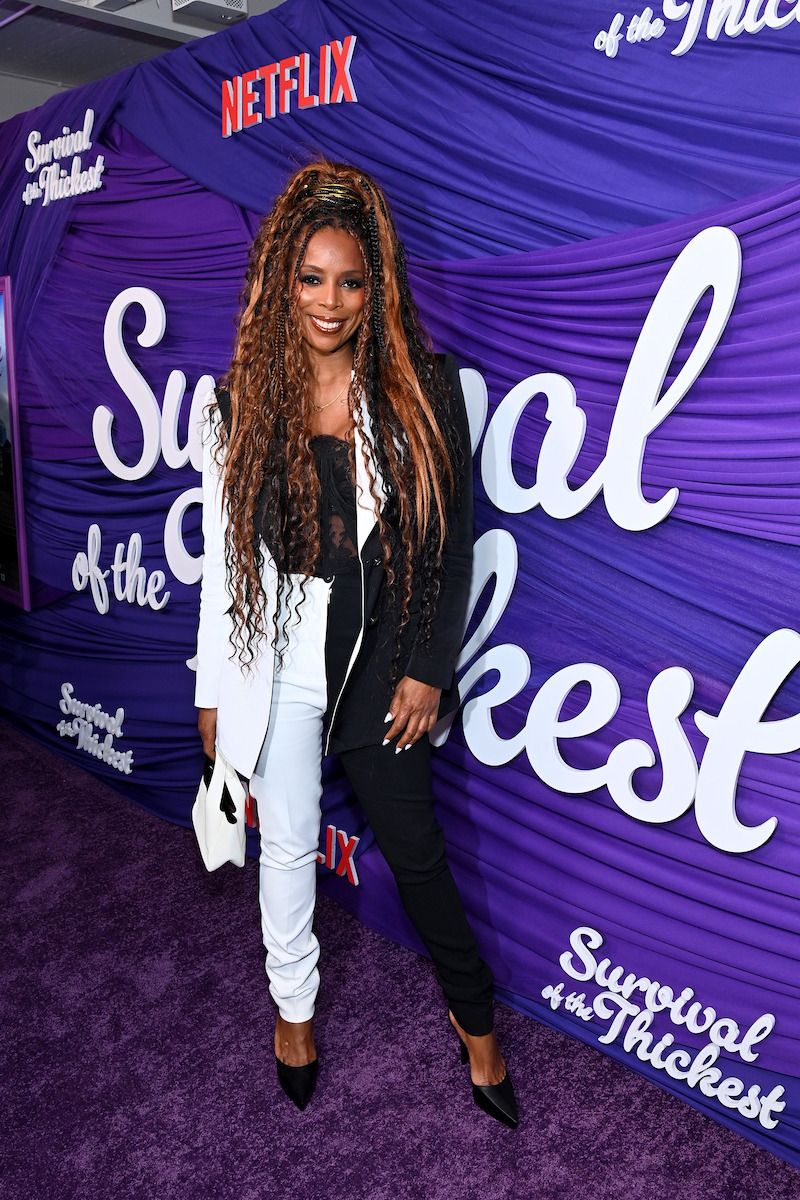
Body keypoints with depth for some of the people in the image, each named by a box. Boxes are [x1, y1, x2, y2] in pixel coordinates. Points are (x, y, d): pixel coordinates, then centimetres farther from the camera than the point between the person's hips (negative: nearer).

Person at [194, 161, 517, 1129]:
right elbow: (223, 552, 0)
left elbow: (452, 541, -2)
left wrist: (427, 670, -4)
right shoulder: (243, 399, -2)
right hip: (280, 669, 1)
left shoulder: (424, 388, -5)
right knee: (288, 843, 17)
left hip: (383, 667, -1)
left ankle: (472, 1015, 38)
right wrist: (213, 692, 2)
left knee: (415, 848, 12)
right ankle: (294, 1003, 45)